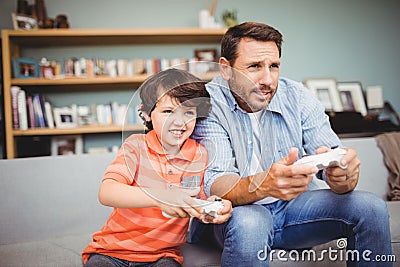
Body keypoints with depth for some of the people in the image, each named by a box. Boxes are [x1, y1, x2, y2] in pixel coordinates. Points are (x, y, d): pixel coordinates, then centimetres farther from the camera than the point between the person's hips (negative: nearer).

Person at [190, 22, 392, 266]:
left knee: (371, 208, -15)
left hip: (292, 206, 4)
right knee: (250, 222, -38)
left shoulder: (299, 97, -6)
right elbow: (214, 186, -27)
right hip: (238, 210, -4)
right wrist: (263, 185, -49)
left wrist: (342, 175, -39)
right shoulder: (208, 104, -17)